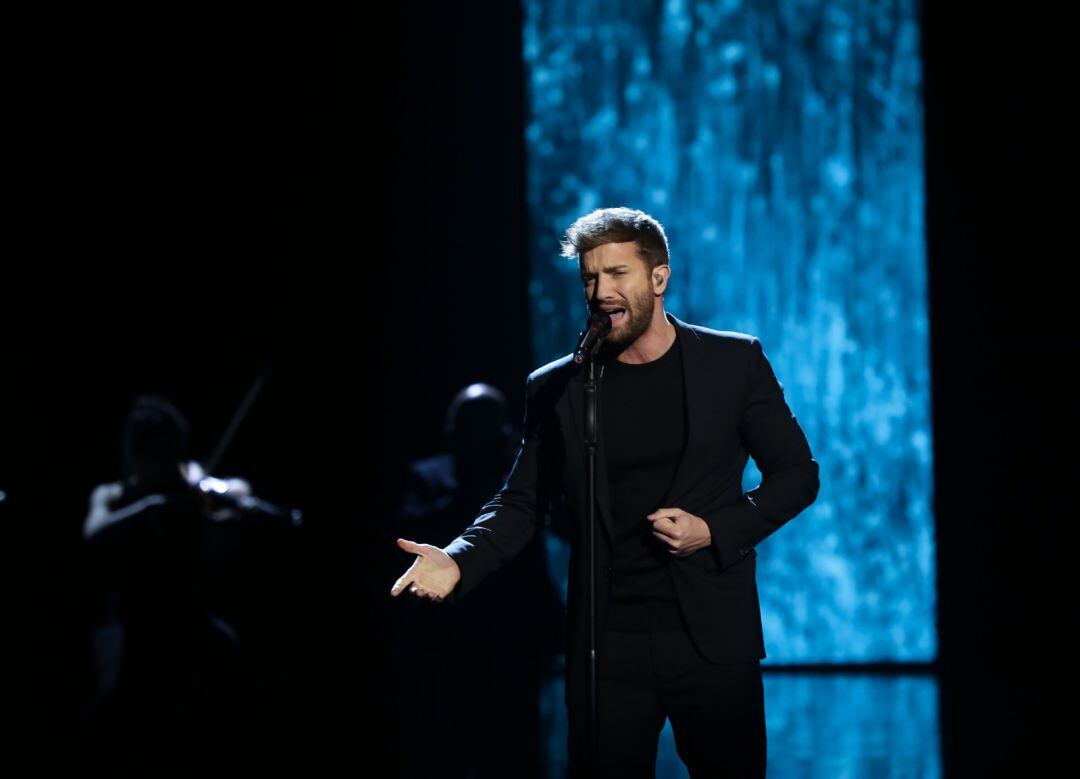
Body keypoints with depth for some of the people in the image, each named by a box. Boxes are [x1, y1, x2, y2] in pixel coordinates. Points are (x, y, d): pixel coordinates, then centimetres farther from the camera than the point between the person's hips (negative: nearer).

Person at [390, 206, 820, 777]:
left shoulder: (734, 362, 2)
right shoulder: (557, 388, 6)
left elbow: (796, 474, 6)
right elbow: (521, 502, 8)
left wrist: (714, 531, -9)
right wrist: (456, 563, -11)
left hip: (711, 638, -1)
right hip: (607, 644, 1)